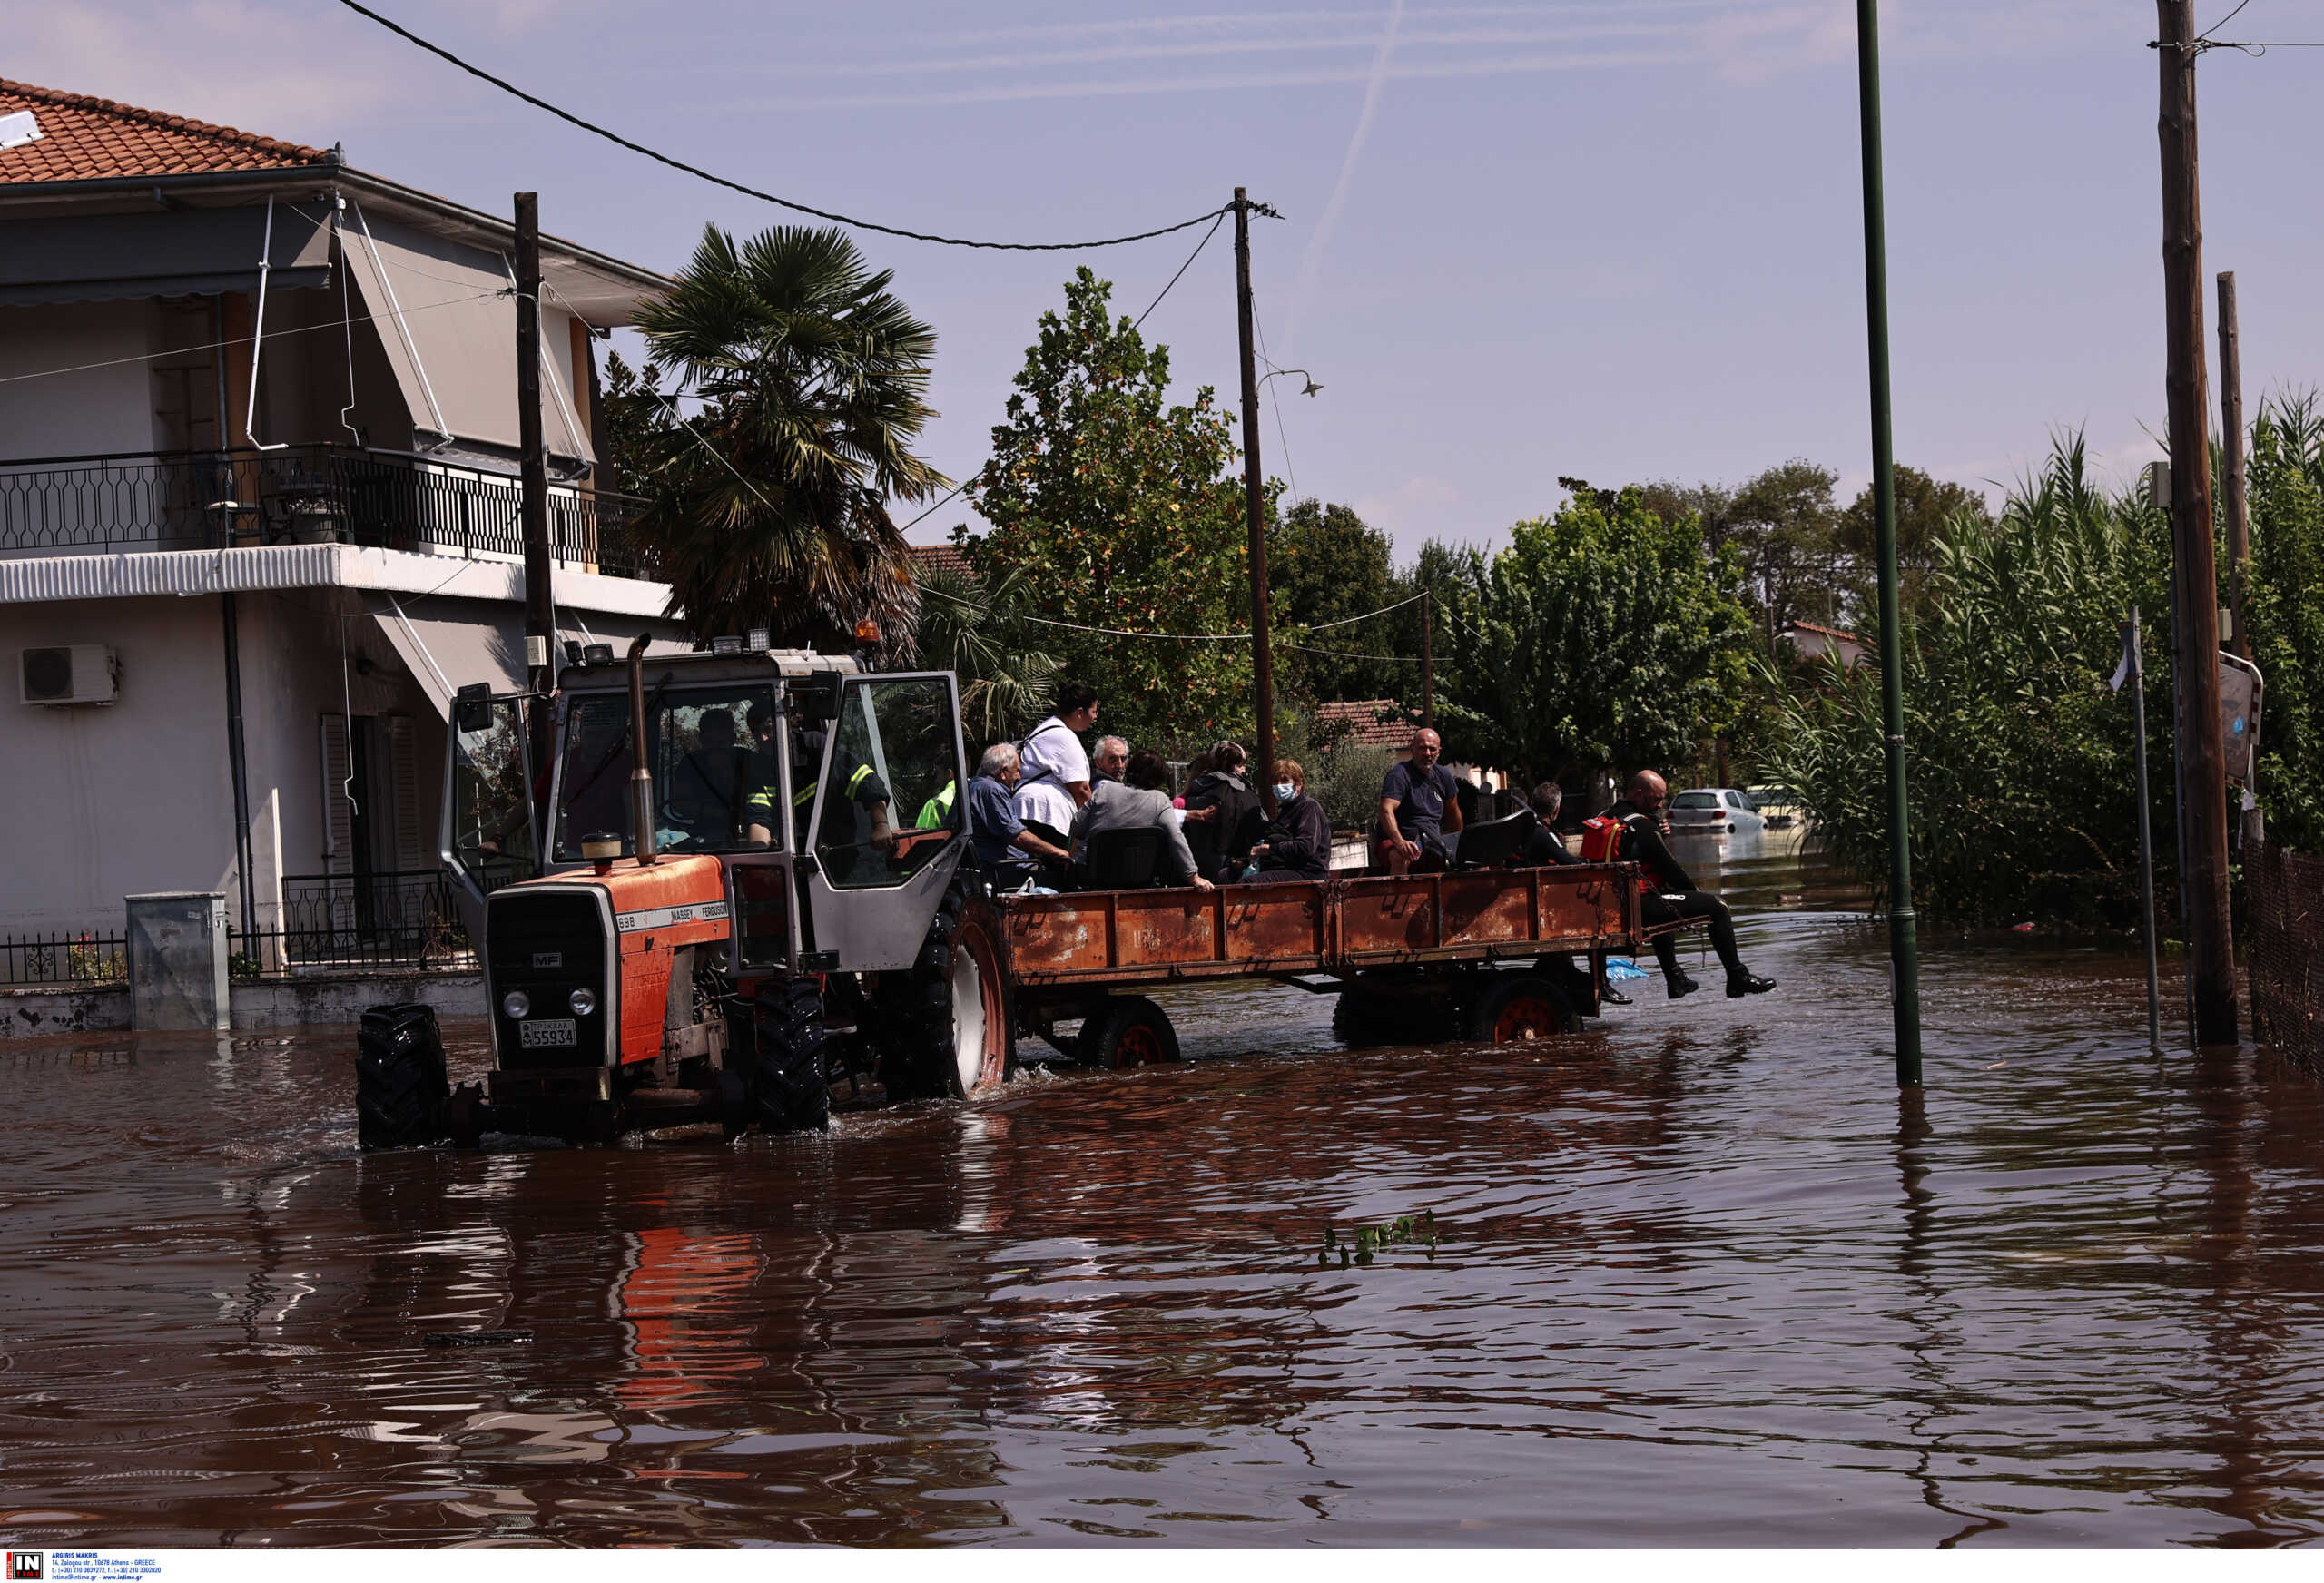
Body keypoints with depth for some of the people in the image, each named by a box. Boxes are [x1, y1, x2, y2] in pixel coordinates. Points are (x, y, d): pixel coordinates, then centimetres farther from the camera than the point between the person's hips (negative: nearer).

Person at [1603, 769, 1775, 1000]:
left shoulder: (1607, 817, 11)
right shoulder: (1640, 824, -18)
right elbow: (1668, 866, -13)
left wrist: (1658, 831, 6)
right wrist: (1693, 890, 3)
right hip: (1641, 907, -10)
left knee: (1662, 903, 42)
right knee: (1717, 907, -5)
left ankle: (1675, 979, 45)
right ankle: (1738, 979, 0)